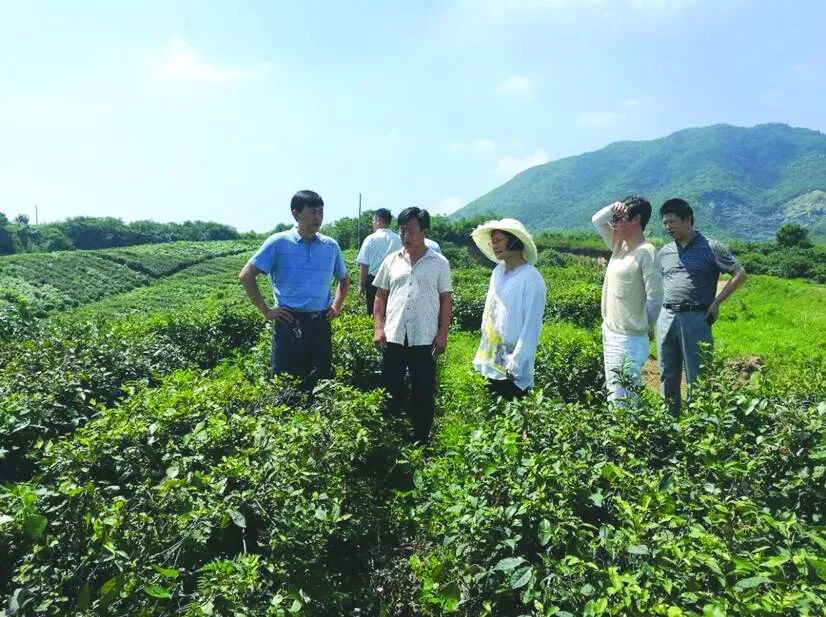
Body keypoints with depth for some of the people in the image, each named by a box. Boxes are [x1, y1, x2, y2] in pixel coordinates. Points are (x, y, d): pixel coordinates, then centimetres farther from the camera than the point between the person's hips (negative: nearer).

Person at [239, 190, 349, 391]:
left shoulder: (331, 246, 6)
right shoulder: (278, 242, -5)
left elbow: (344, 279, 23)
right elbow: (246, 275, -4)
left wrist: (337, 306, 11)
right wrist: (265, 310, -6)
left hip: (320, 323, 4)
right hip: (290, 323, -3)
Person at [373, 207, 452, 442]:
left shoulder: (439, 263, 0)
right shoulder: (391, 261, 6)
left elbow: (446, 299, 2)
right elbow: (381, 296, 10)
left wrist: (442, 334, -4)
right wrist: (378, 328, 1)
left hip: (424, 339, -2)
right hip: (394, 337, 2)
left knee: (424, 392, 5)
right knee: (392, 390, 11)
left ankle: (421, 441, 20)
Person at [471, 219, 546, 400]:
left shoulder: (531, 278, -14)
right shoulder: (498, 272, 7)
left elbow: (531, 327, -16)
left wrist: (515, 366, -17)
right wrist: (482, 355, 13)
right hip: (491, 365, 7)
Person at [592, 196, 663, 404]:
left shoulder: (646, 252, -16)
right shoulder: (619, 245, 8)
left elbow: (654, 296, -17)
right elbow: (597, 220, 16)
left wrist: (643, 326, -6)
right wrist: (613, 207, -2)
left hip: (629, 339, -9)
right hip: (610, 333, 9)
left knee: (623, 398, -8)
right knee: (613, 394, 17)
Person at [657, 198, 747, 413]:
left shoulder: (711, 248, -2)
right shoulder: (664, 252, 11)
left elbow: (740, 274, 0)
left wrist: (716, 302, -6)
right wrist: (658, 309, 8)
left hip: (695, 319, -5)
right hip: (666, 318, 5)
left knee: (697, 378, 1)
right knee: (667, 375, 12)